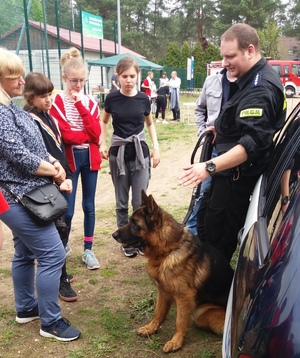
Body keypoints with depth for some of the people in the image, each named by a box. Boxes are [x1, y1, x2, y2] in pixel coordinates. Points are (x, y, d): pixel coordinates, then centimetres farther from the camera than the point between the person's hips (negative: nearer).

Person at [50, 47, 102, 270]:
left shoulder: (90, 102, 6)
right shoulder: (56, 102, -6)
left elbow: (96, 132, -8)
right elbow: (65, 135, -15)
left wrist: (82, 106, -12)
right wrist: (88, 135, -8)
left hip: (90, 158, 4)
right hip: (69, 159, -4)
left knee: (89, 205, 10)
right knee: (68, 209, -2)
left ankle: (88, 250, 23)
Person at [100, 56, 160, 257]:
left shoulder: (143, 98, -3)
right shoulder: (112, 98, -4)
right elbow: (104, 122, 13)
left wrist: (156, 146, 4)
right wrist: (102, 143, 0)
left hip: (140, 152, 0)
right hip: (118, 153, 0)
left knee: (140, 202, 0)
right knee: (122, 202, 9)